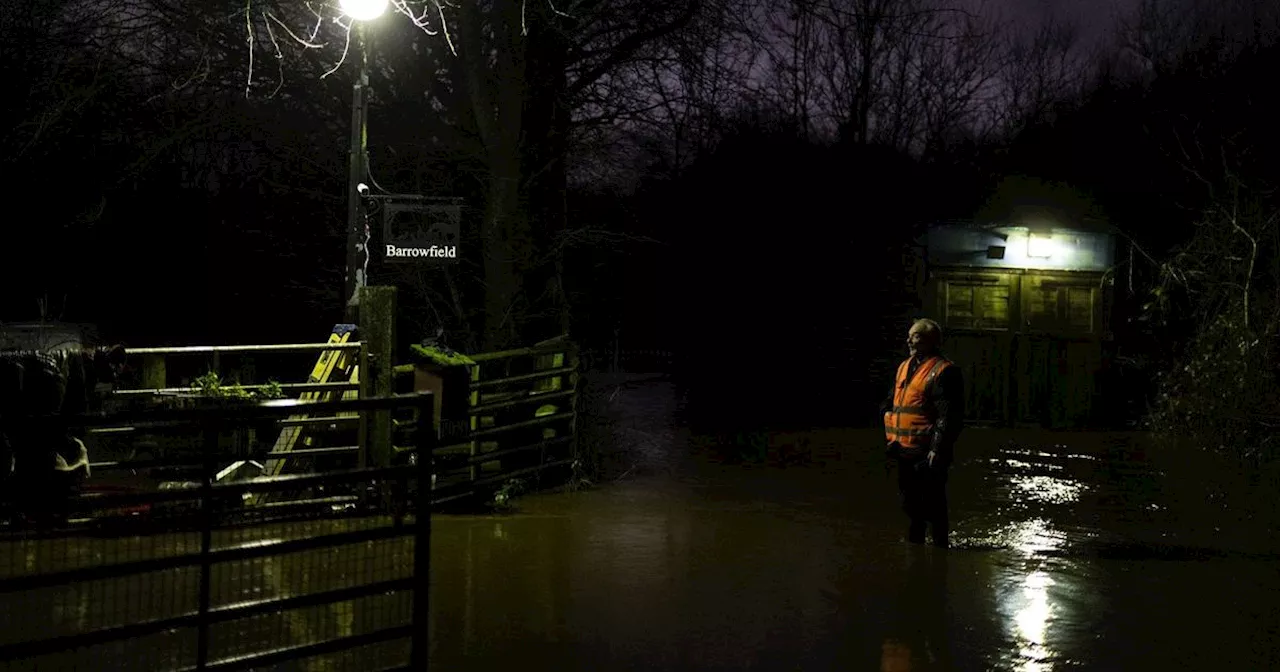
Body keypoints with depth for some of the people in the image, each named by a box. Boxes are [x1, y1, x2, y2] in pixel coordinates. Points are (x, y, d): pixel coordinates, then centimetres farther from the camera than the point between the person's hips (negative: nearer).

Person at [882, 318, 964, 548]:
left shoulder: (943, 372, -12)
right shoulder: (905, 367, 15)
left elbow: (950, 416, -17)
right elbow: (891, 406, 24)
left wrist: (937, 450, -21)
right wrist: (892, 438, 15)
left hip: (927, 453, -9)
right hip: (905, 452, 9)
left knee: (933, 505, -4)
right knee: (910, 503, 18)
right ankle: (913, 544, 31)